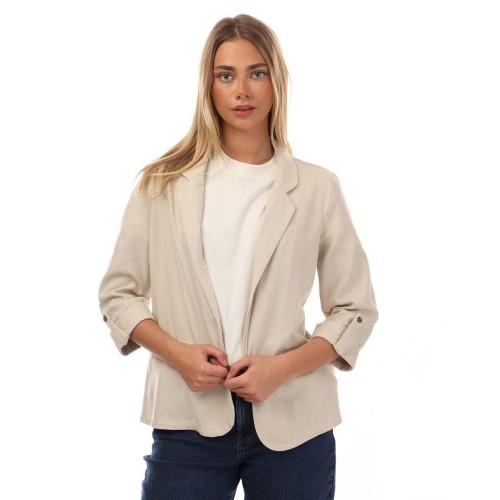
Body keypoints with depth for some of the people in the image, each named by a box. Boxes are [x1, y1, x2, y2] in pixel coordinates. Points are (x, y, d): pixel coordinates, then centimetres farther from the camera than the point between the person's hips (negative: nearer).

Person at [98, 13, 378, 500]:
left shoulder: (316, 187, 1)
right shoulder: (162, 183, 3)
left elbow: (356, 308, 3)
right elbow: (118, 291, 6)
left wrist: (284, 367, -11)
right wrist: (176, 353, -10)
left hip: (292, 421, 0)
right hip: (188, 420, 0)